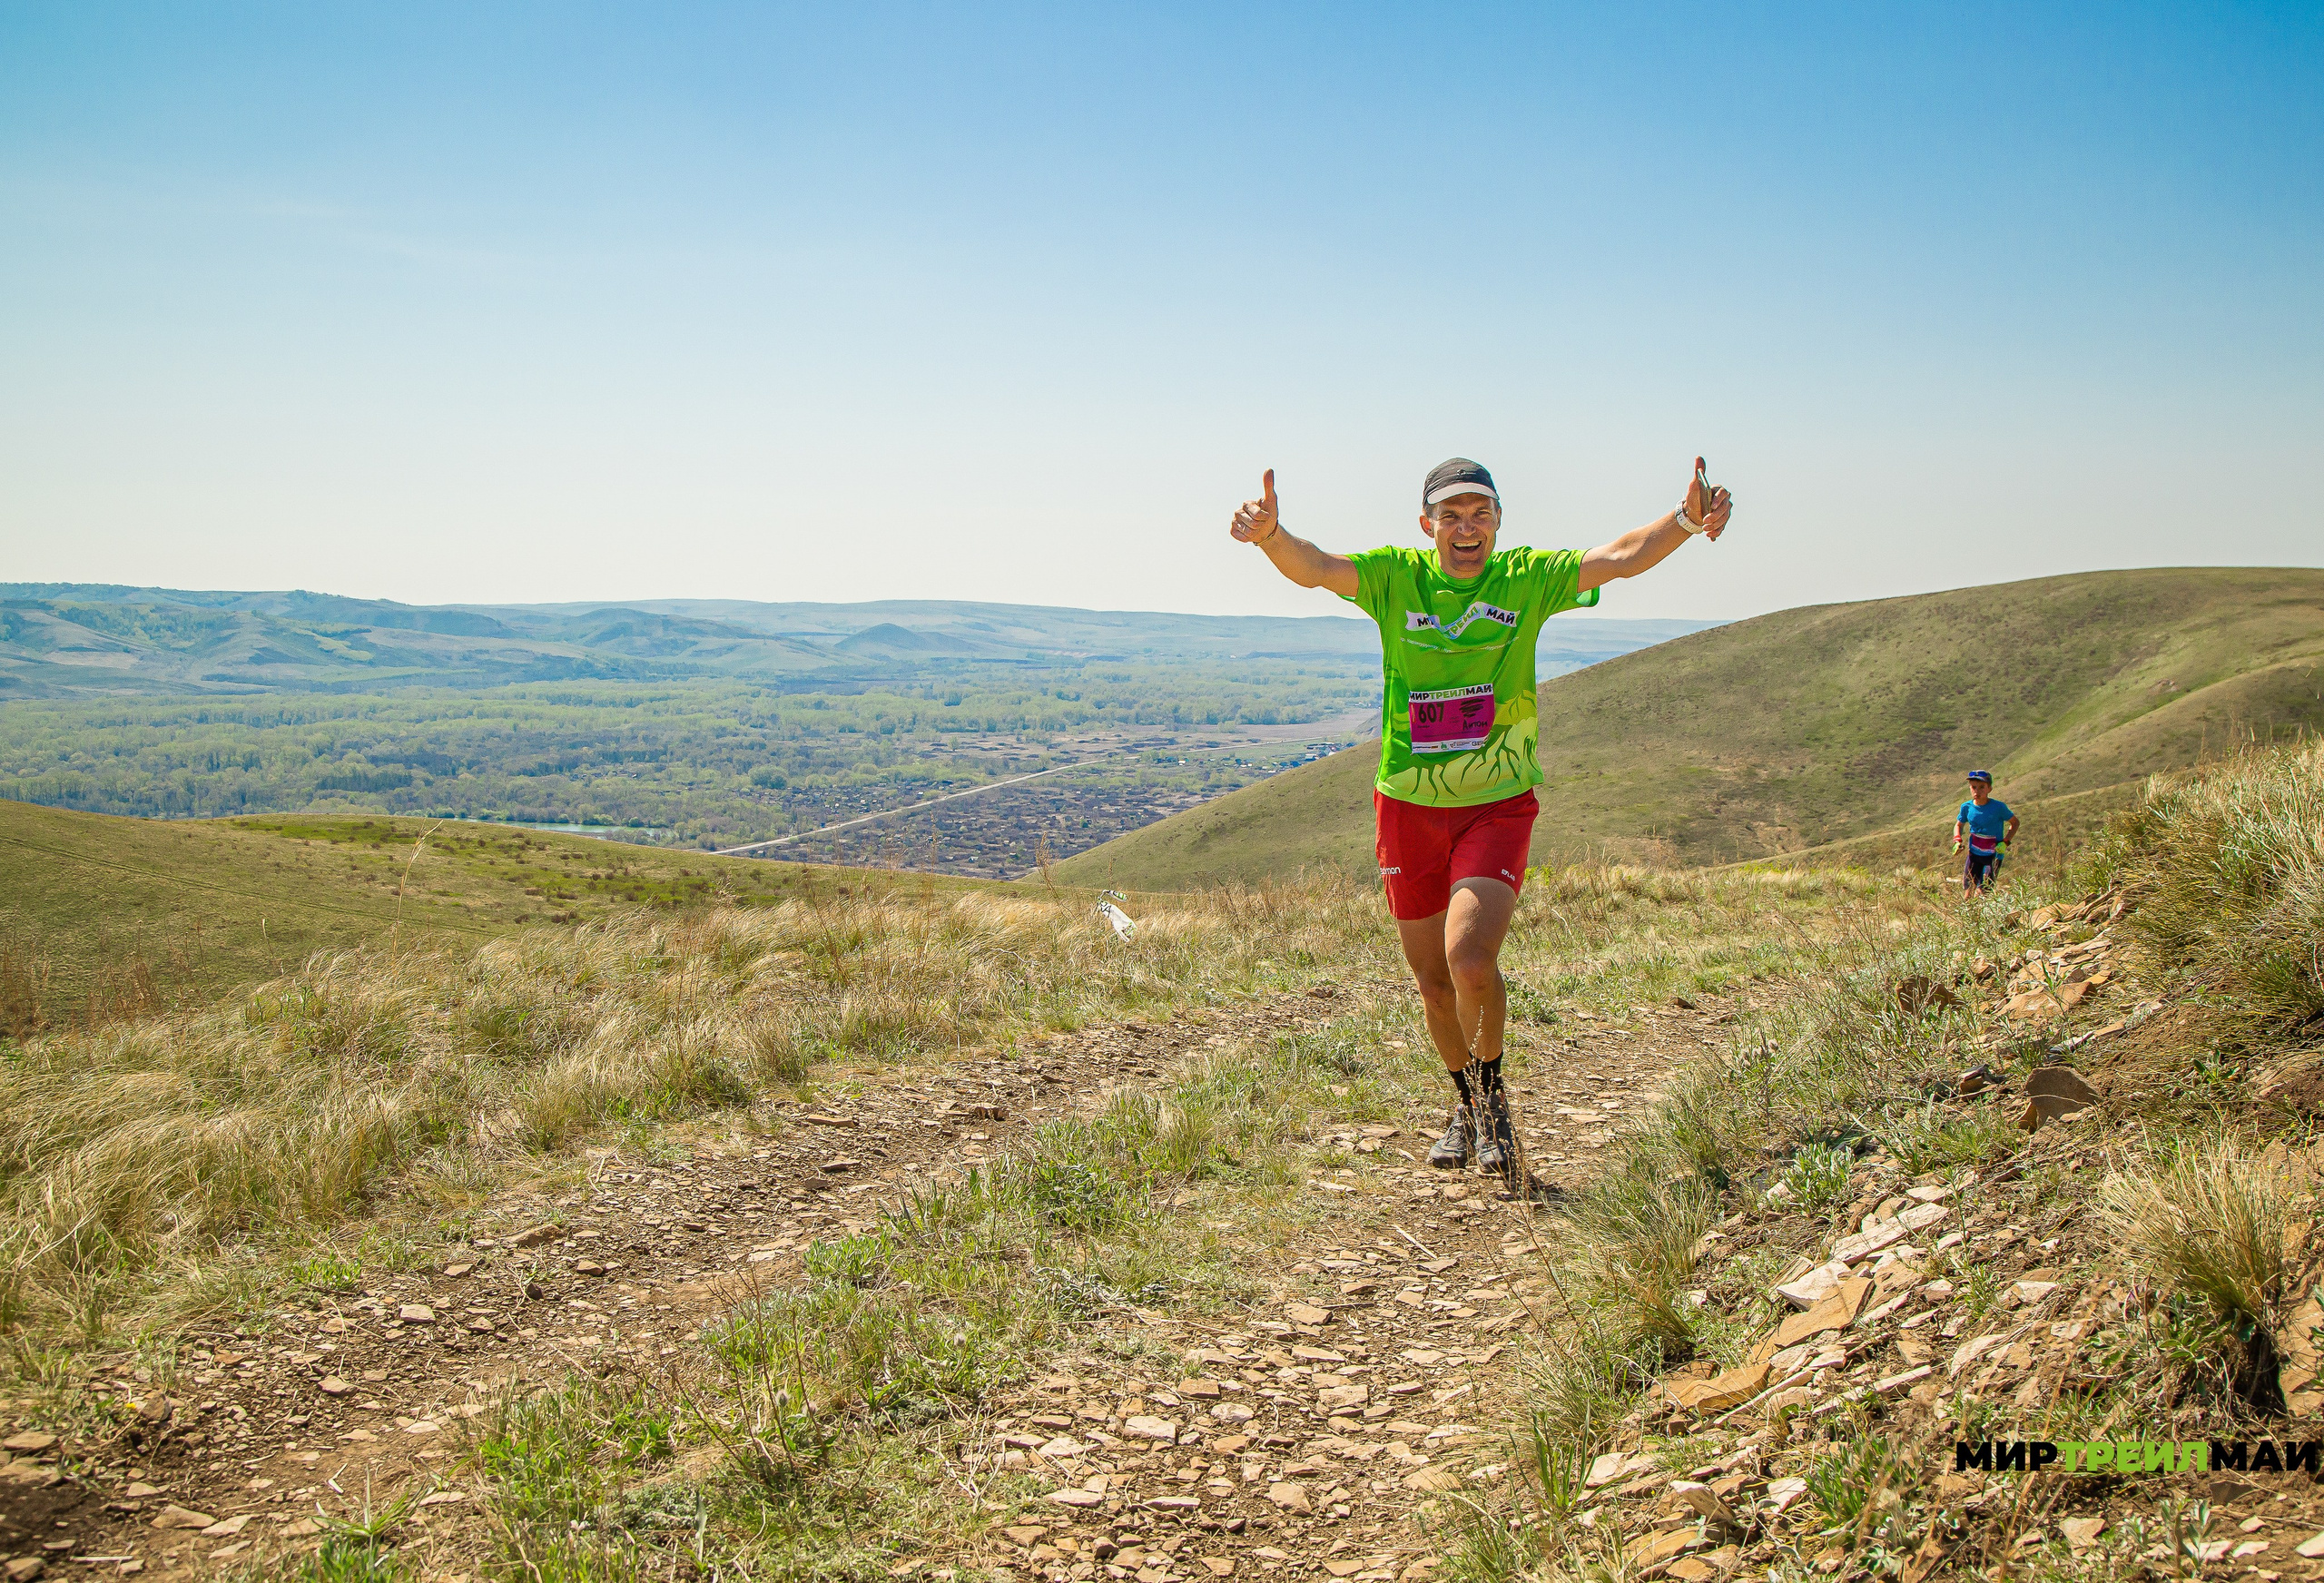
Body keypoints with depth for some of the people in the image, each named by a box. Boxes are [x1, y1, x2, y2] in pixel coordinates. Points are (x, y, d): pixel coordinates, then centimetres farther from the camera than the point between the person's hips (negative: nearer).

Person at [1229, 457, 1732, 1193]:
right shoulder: (1395, 577, -4)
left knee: (1471, 959, -20)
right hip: (1408, 806, 2)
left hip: (1497, 804, -2)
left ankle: (1494, 1092, 8)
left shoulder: (1527, 578, -5)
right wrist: (1272, 536, -42)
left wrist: (1685, 520, -35)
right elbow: (1315, 568, -20)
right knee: (1432, 978, 13)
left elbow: (1621, 557, -16)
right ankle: (1466, 1105, 39)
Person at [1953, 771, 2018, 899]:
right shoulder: (1967, 807, -3)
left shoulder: (1998, 807, -14)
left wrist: (2005, 842, -12)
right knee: (1967, 894, 1)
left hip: (1993, 855, -4)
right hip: (1974, 854, 4)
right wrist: (1957, 841, -2)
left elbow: (2015, 823, 1)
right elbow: (1959, 825, 16)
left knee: (1981, 893, -13)